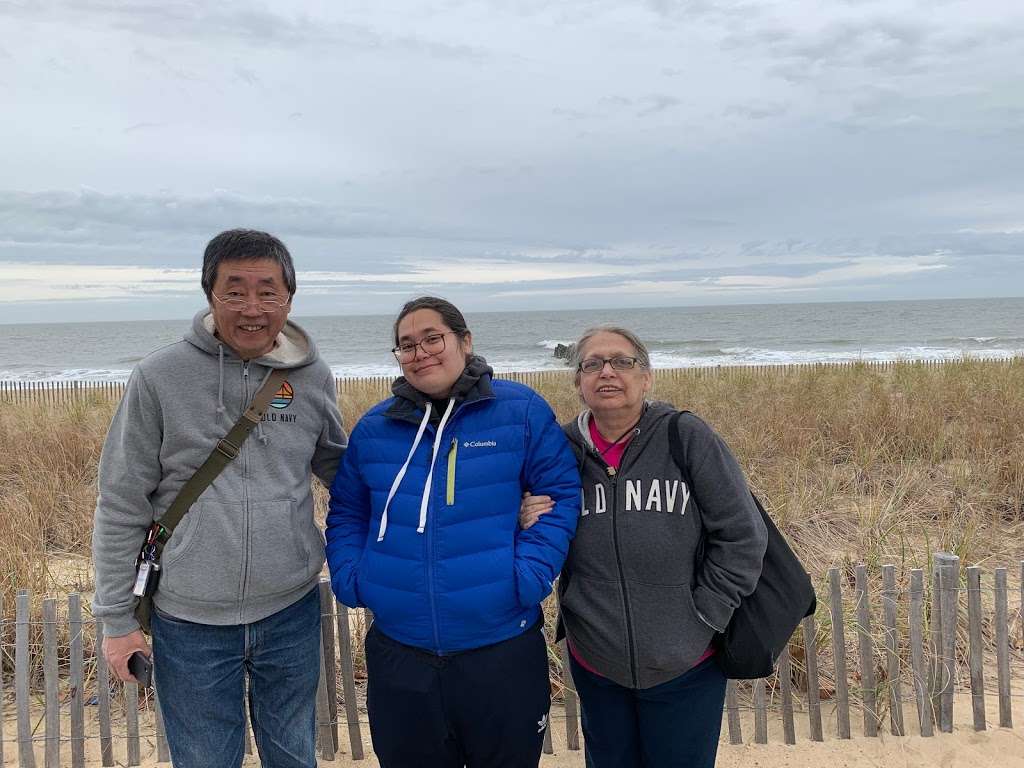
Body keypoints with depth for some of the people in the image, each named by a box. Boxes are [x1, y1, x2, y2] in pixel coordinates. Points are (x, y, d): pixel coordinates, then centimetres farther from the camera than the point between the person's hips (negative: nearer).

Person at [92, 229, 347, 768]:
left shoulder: (313, 377, -2)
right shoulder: (160, 377, -10)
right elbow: (121, 505, -5)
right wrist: (117, 619, -3)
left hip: (292, 612, 2)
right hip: (191, 622, -2)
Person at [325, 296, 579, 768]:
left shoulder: (521, 410, -5)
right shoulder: (374, 427, 5)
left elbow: (561, 493, -5)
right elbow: (346, 511, 15)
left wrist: (530, 575, -16)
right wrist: (349, 579, -1)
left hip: (502, 649, -2)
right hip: (399, 653, 3)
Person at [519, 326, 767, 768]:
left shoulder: (687, 438, -13)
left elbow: (742, 537, -9)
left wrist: (703, 618, -9)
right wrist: (529, 528, -14)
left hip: (685, 669, -2)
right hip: (595, 668, 3)